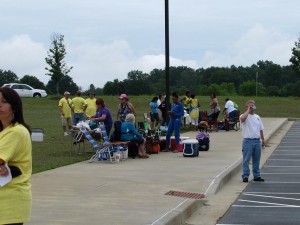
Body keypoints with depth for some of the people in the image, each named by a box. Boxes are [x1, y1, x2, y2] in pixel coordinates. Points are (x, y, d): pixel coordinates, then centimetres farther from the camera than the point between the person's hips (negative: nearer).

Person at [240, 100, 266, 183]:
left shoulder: (257, 117, 16)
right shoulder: (245, 116, -3)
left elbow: (261, 129, 20)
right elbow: (242, 118, -30)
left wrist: (263, 139, 16)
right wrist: (248, 110, -19)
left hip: (257, 141, 6)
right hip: (248, 141, -6)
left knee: (256, 160, 11)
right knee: (246, 160, -4)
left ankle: (257, 176, 18)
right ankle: (245, 176, 0)